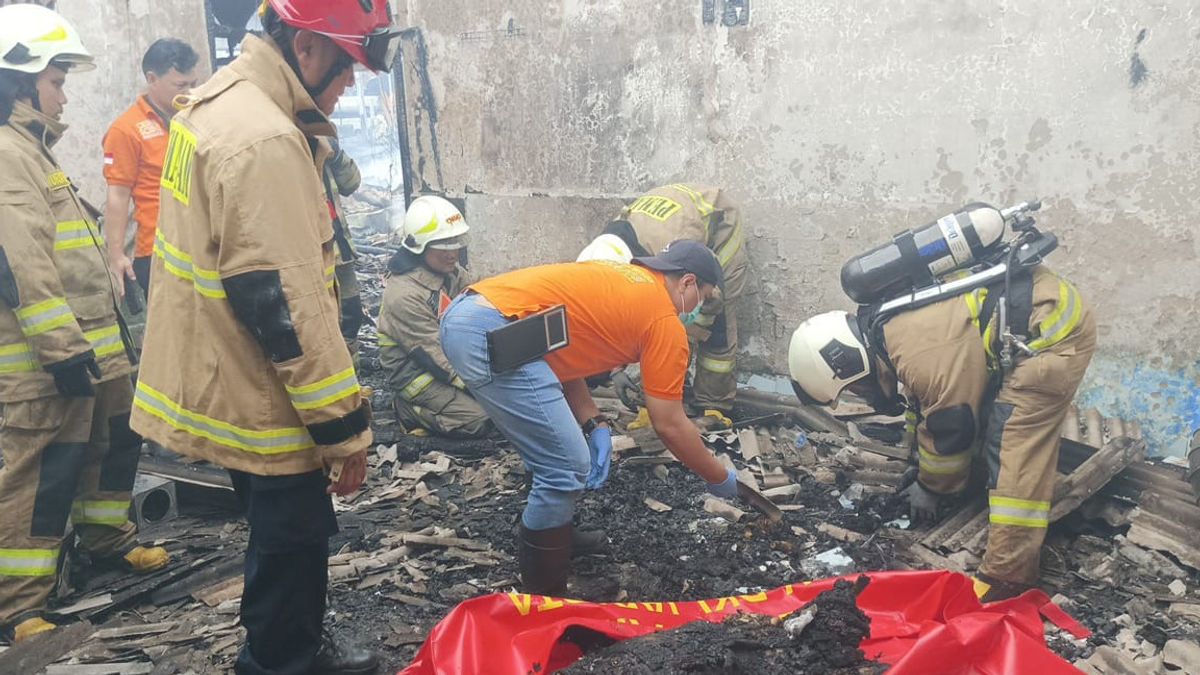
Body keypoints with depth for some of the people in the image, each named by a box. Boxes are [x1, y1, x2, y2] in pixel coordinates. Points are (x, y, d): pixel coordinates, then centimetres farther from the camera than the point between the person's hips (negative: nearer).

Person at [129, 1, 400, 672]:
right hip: (260, 398, -10)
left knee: (291, 533, 24)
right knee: (292, 545, 7)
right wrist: (344, 424, -22)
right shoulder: (264, 142, -26)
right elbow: (286, 303, -28)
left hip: (223, 377, 10)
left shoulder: (219, 102, 7)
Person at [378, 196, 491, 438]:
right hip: (416, 373, -7)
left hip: (454, 357, 7)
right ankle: (412, 409, 1)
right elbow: (434, 354, -23)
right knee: (480, 420, -18)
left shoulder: (451, 272, -1)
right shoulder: (404, 295, -25)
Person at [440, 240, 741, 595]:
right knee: (568, 469, -2)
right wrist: (720, 478, 19)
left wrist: (596, 426, 14)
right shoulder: (666, 322, 2)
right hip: (493, 337, -10)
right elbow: (670, 425, 4)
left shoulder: (617, 279, 26)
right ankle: (542, 594, 12)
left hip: (462, 315, 10)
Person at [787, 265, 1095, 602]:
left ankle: (1007, 575, -13)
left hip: (1057, 327, -10)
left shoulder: (926, 357, -28)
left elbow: (950, 432, -15)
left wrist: (930, 488, 2)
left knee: (1012, 441, -15)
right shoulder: (889, 324, 2)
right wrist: (919, 464, 24)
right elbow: (926, 405, 17)